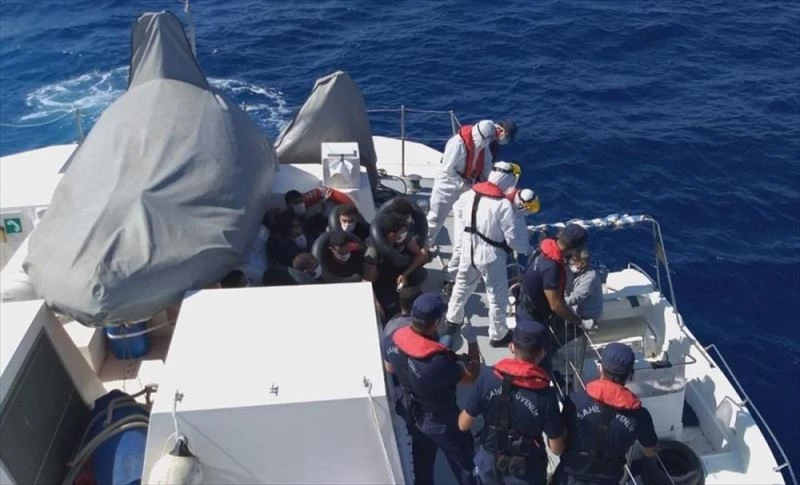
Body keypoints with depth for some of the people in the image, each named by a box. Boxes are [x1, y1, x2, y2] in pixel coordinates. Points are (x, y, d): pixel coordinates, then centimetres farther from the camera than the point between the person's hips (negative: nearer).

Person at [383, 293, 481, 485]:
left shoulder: (393, 339, -22)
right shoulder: (439, 361, -42)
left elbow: (390, 368, 0)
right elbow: (471, 376, -23)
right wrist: (472, 341, -14)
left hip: (411, 411, 6)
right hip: (440, 419, -6)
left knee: (422, 459, 32)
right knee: (463, 461, 22)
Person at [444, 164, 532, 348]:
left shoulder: (468, 195, -7)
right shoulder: (503, 204, -24)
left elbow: (460, 217, 11)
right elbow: (512, 238, -21)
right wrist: (528, 248, -3)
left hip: (469, 250, 6)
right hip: (491, 256, -6)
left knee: (462, 286, 27)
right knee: (498, 297, 13)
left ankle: (453, 320, 46)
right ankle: (498, 335, 28)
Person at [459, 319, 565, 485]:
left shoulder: (487, 379, -20)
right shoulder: (546, 395, -25)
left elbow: (463, 424, -10)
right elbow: (556, 449, -16)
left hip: (489, 462, 2)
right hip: (525, 471, -2)